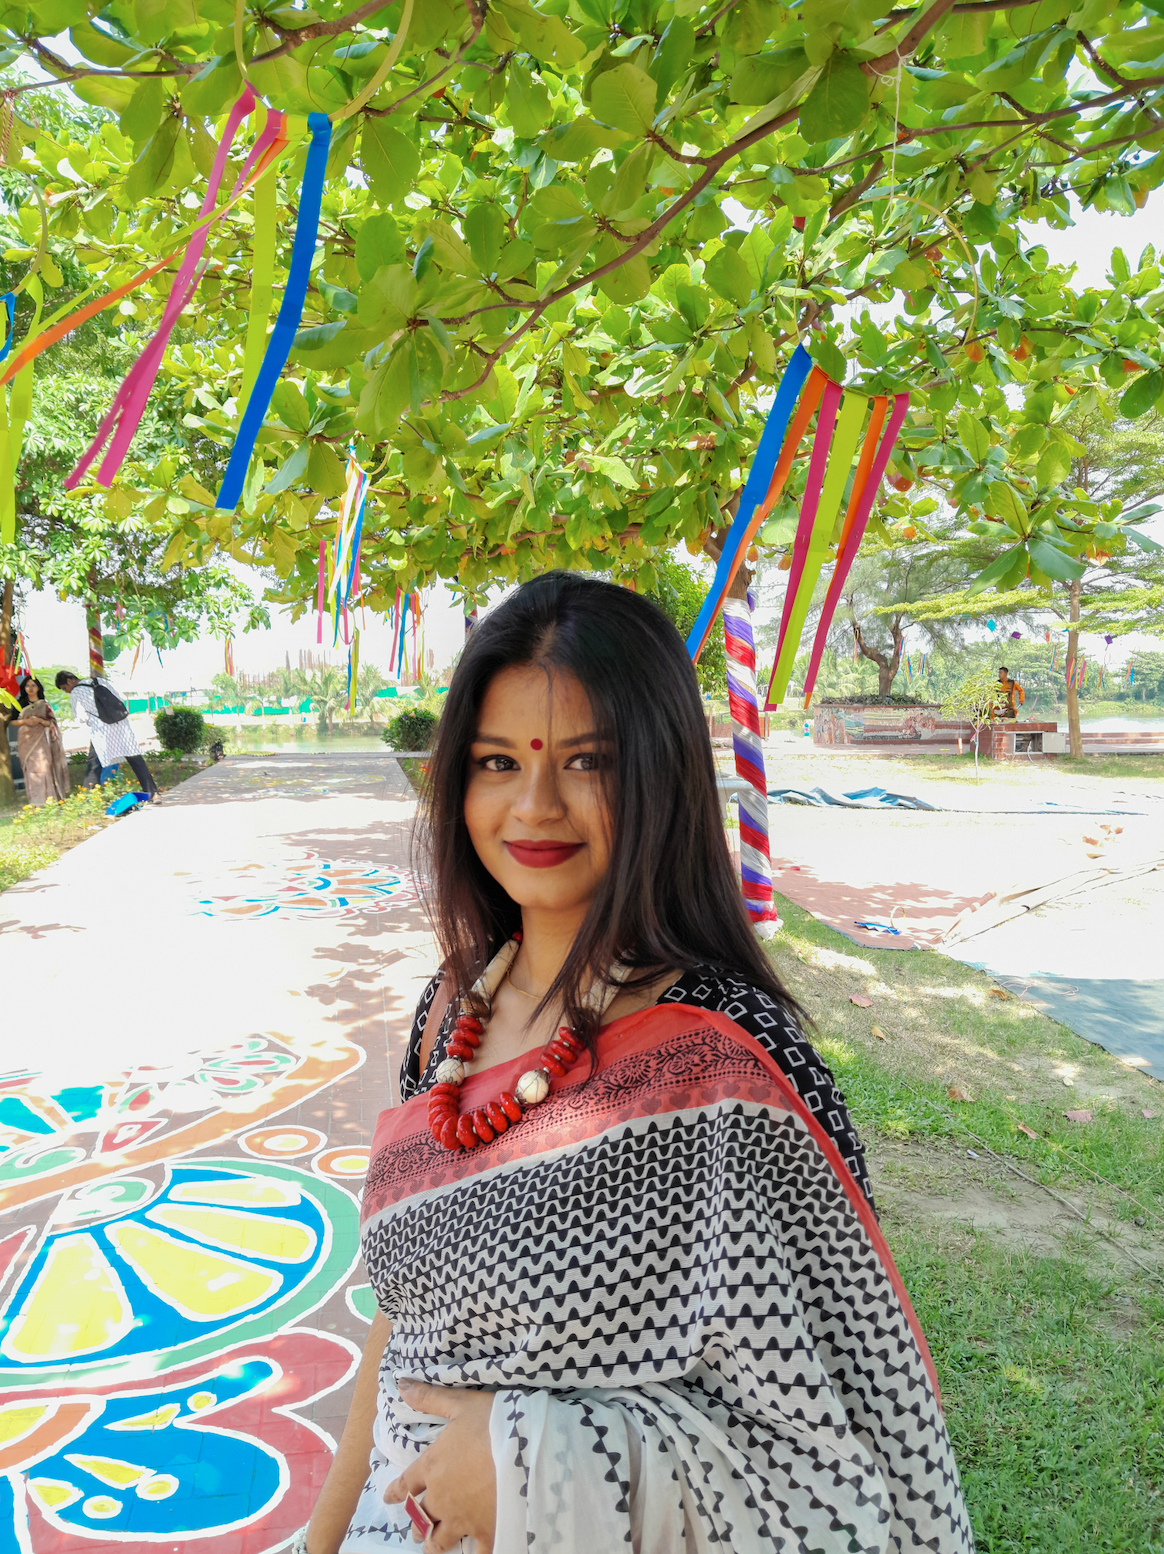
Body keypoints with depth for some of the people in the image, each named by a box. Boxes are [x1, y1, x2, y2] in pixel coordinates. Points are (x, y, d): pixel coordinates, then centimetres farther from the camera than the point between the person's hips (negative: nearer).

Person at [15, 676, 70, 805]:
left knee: (43, 767, -10)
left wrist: (40, 720, -12)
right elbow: (14, 721, 8)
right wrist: (25, 721, -10)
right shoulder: (21, 705, 10)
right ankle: (35, 801, -1)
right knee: (30, 769, -3)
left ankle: (47, 799, -6)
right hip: (25, 740, 1)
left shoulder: (44, 705, 7)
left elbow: (51, 723, 5)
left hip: (40, 740, -1)